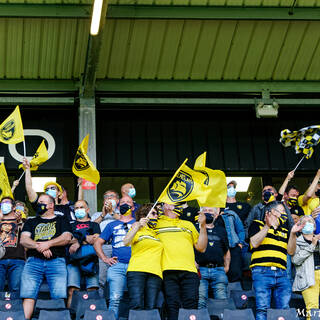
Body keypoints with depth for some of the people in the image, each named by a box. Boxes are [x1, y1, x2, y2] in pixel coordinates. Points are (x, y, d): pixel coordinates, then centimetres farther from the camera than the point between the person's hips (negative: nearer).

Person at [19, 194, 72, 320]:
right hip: (34, 261, 2)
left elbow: (67, 238, 6)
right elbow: (23, 240, 11)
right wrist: (39, 247, -7)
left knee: (60, 296, -19)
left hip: (56, 261, -1)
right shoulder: (31, 222, 27)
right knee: (28, 295, -16)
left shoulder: (61, 220, 22)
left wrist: (48, 244, -7)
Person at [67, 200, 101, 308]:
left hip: (91, 260, 0)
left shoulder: (94, 224, 23)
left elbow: (96, 240, 6)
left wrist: (78, 242, -2)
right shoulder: (71, 225, 26)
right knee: (72, 291, -15)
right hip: (74, 261, 1)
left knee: (92, 291, -14)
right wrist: (87, 238, 1)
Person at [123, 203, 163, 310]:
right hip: (137, 270, -4)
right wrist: (137, 226, -14)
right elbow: (126, 242, -2)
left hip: (155, 273, 4)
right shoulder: (137, 228, 15)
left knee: (151, 308, -11)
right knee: (136, 306, -19)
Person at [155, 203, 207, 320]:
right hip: (168, 271, -2)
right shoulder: (156, 223, 17)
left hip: (189, 271, 2)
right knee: (172, 307, -11)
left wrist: (203, 226, 14)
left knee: (191, 308, -9)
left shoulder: (188, 224, 27)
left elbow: (201, 248, 22)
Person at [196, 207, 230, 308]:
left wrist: (226, 267, 20)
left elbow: (227, 251, 31)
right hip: (200, 270, -2)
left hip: (218, 270, 2)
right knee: (200, 301, -12)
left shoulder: (221, 230, 24)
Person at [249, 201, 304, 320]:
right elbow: (254, 243, -5)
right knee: (262, 309, -14)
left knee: (285, 309, -4)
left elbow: (291, 251, 17)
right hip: (262, 271, -5)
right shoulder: (257, 224, 11)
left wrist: (293, 234, 4)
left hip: (281, 273, 5)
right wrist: (267, 226, -10)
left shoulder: (284, 230, 26)